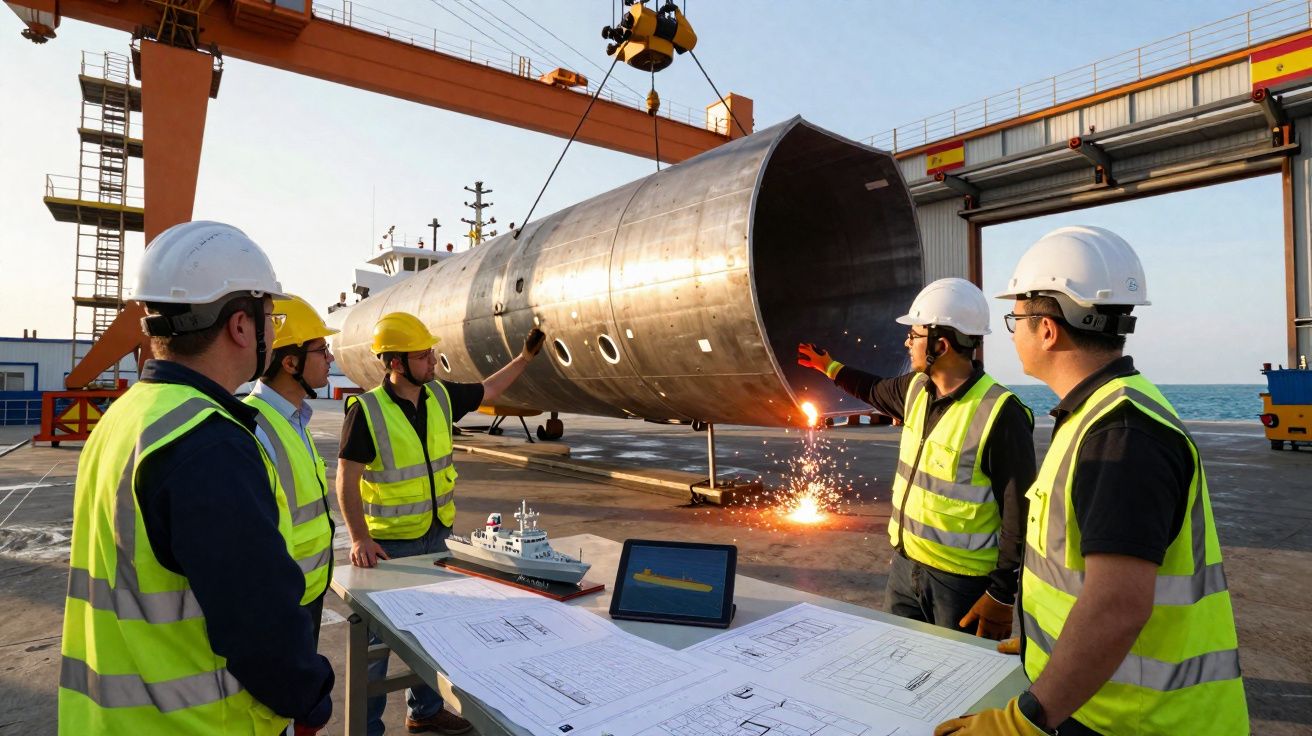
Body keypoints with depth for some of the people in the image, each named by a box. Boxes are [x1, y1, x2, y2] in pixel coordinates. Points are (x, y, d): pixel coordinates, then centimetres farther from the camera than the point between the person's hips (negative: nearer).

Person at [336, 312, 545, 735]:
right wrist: (360, 538, -22)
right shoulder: (367, 410, -19)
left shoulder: (441, 396, -1)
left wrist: (525, 357, 10)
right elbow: (346, 480, -16)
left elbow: (488, 390, 15)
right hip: (389, 543, -6)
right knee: (379, 636, 7)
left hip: (436, 536, 7)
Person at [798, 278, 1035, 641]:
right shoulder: (916, 387, 1)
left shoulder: (999, 414, -22)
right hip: (905, 564, 7)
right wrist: (827, 366, 33)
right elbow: (876, 391, 25)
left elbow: (1020, 516, -19)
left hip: (962, 582, -7)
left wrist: (1002, 595, -17)